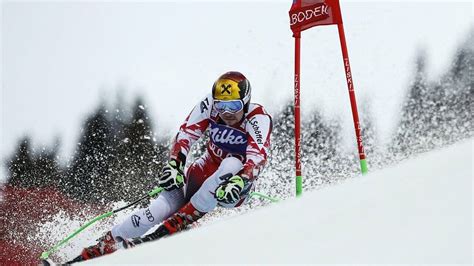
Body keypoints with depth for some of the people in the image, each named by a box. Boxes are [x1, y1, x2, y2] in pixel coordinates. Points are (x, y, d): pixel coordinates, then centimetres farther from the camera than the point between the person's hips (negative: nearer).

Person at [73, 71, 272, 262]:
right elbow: (186, 135, -15)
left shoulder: (258, 119, -23)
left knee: (231, 164, -38)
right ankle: (102, 246, -13)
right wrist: (174, 165, -32)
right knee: (161, 208, -20)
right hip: (206, 170, 3)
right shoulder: (209, 106, -13)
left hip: (239, 177, -3)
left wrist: (238, 183, -53)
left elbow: (258, 158, -36)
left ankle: (180, 220, -32)